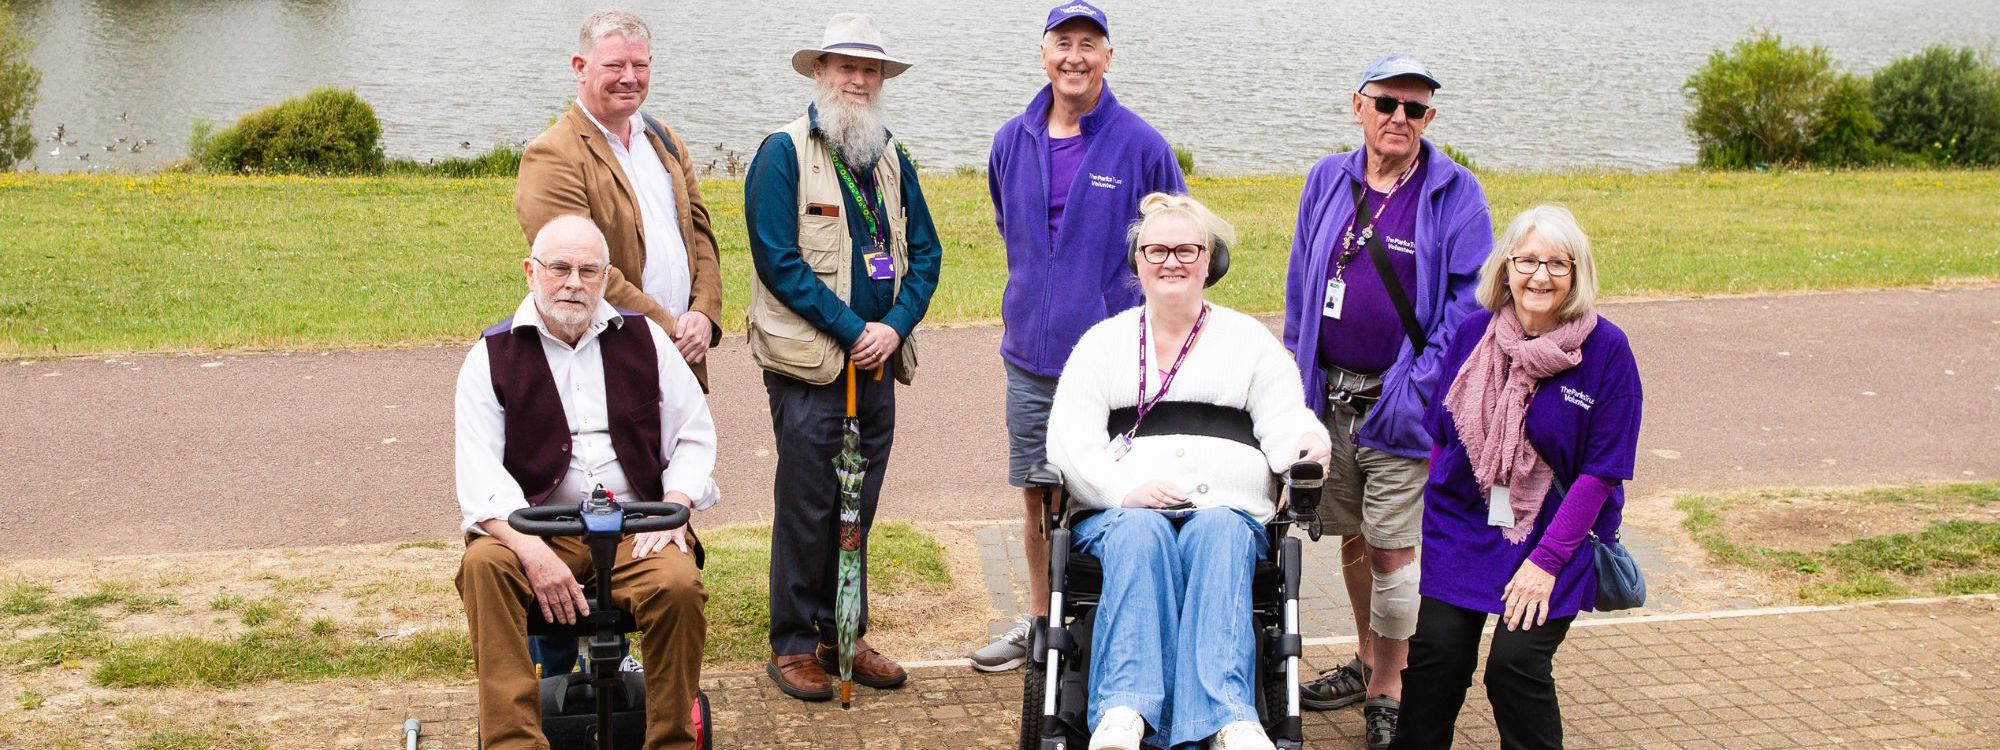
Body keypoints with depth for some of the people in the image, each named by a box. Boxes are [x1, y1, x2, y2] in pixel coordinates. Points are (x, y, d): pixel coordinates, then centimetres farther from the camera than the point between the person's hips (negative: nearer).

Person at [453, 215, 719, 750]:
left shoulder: (643, 339, 13)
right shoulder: (493, 356, 6)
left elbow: (694, 436, 14)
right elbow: (479, 476, -5)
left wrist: (672, 510, -5)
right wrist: (532, 550, -21)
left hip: (636, 527, 1)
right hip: (536, 530, 0)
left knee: (678, 584, -30)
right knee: (483, 565, -32)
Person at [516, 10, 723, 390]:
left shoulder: (665, 142, 16)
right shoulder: (552, 157, -10)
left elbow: (699, 231, 15)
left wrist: (705, 313, -3)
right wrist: (669, 330, -15)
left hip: (683, 357, 7)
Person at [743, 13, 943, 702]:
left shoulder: (892, 162, 13)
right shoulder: (783, 154, -5)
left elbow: (926, 253, 12)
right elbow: (778, 259, -13)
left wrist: (895, 325, -5)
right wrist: (852, 330, -14)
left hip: (877, 365, 6)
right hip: (809, 365, -5)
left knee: (858, 508, 11)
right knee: (806, 509, -1)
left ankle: (844, 635, 22)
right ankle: (793, 645, 10)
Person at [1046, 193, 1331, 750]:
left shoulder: (1249, 340, 21)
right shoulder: (1103, 342, 19)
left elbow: (1283, 422, 8)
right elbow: (1070, 440, 6)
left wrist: (1306, 443, -18)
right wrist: (1127, 490, -14)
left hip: (1227, 510, 0)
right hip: (1125, 510, 0)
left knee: (1219, 533, -36)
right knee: (1140, 535, -36)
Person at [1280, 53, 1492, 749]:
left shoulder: (1454, 193, -5)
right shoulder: (1327, 182, 8)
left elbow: (1469, 300, -7)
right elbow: (1300, 285, 14)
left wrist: (1419, 387, -13)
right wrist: (1299, 375, 8)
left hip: (1399, 404, -4)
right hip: (1331, 396, 5)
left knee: (1391, 548, -3)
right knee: (1352, 537, 16)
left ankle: (1388, 692, 11)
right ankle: (1367, 661, 34)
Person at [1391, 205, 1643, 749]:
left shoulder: (1606, 349, -11)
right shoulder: (1473, 334, -1)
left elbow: (1602, 471, -10)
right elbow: (1441, 435, 11)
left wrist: (1547, 560, -13)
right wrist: (1434, 516, 8)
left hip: (1555, 536, -3)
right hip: (1463, 526, 3)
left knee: (1516, 663, -14)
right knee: (1436, 652, -8)